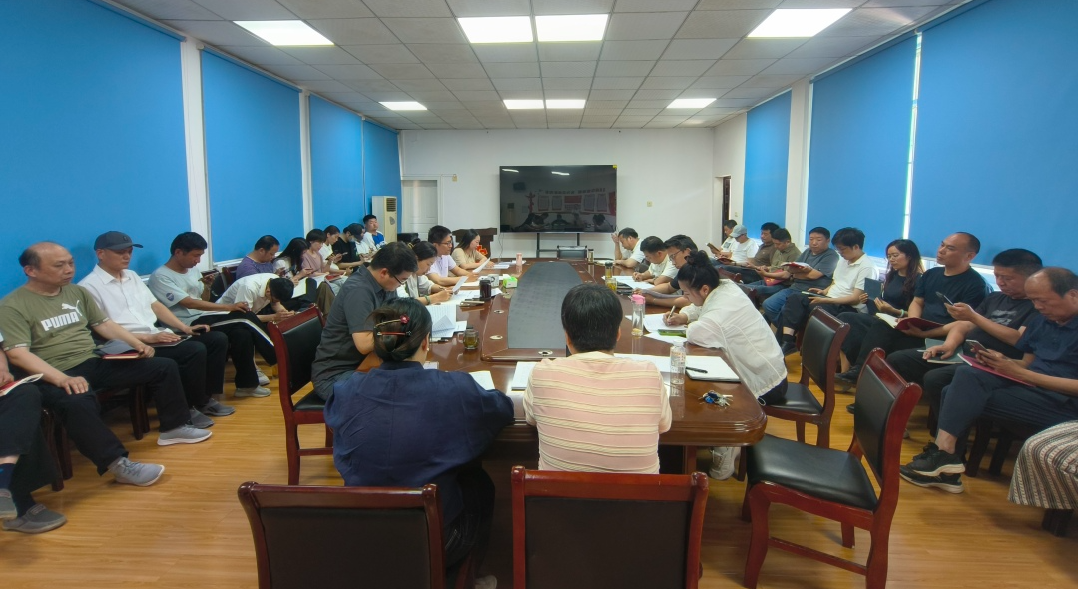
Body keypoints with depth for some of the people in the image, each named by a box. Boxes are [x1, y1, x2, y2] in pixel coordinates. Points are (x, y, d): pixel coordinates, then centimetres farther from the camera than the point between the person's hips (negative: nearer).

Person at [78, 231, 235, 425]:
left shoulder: (132, 276, 17)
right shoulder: (89, 287, -8)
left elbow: (155, 305, 17)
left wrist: (185, 328, 4)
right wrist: (148, 338, -20)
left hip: (158, 335, 8)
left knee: (218, 339, -4)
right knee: (195, 350, -27)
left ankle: (207, 397, 4)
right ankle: (189, 407, -8)